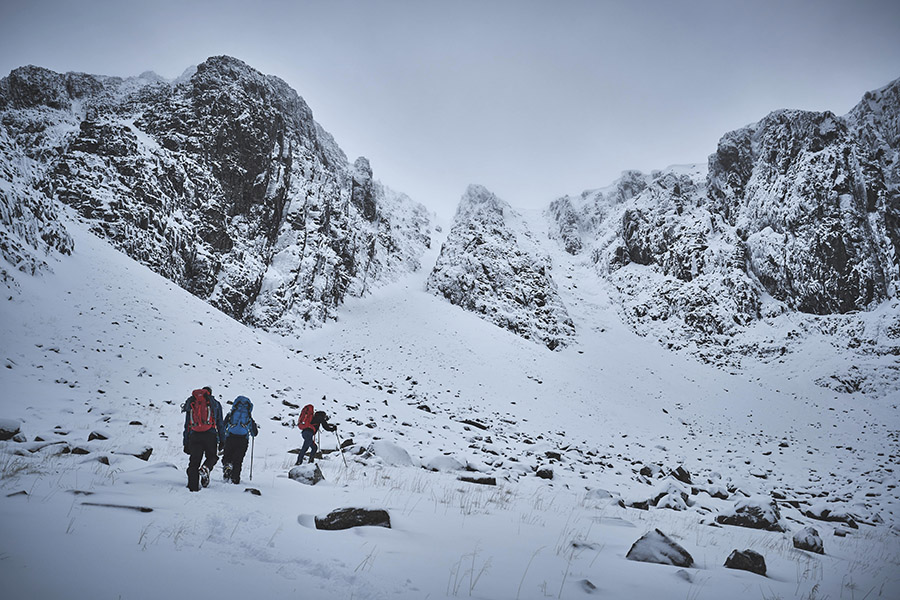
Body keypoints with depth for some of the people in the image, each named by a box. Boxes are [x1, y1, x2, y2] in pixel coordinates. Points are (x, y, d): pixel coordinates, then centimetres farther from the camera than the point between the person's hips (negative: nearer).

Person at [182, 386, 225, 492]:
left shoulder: (190, 403, 18)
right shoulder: (215, 403, 13)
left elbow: (187, 425, 16)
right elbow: (220, 423, 8)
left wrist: (186, 443, 17)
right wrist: (222, 440, 9)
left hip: (194, 435, 2)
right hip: (210, 435, -2)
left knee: (194, 461, 7)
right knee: (212, 456, 16)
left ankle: (193, 486, 1)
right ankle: (205, 468, -15)